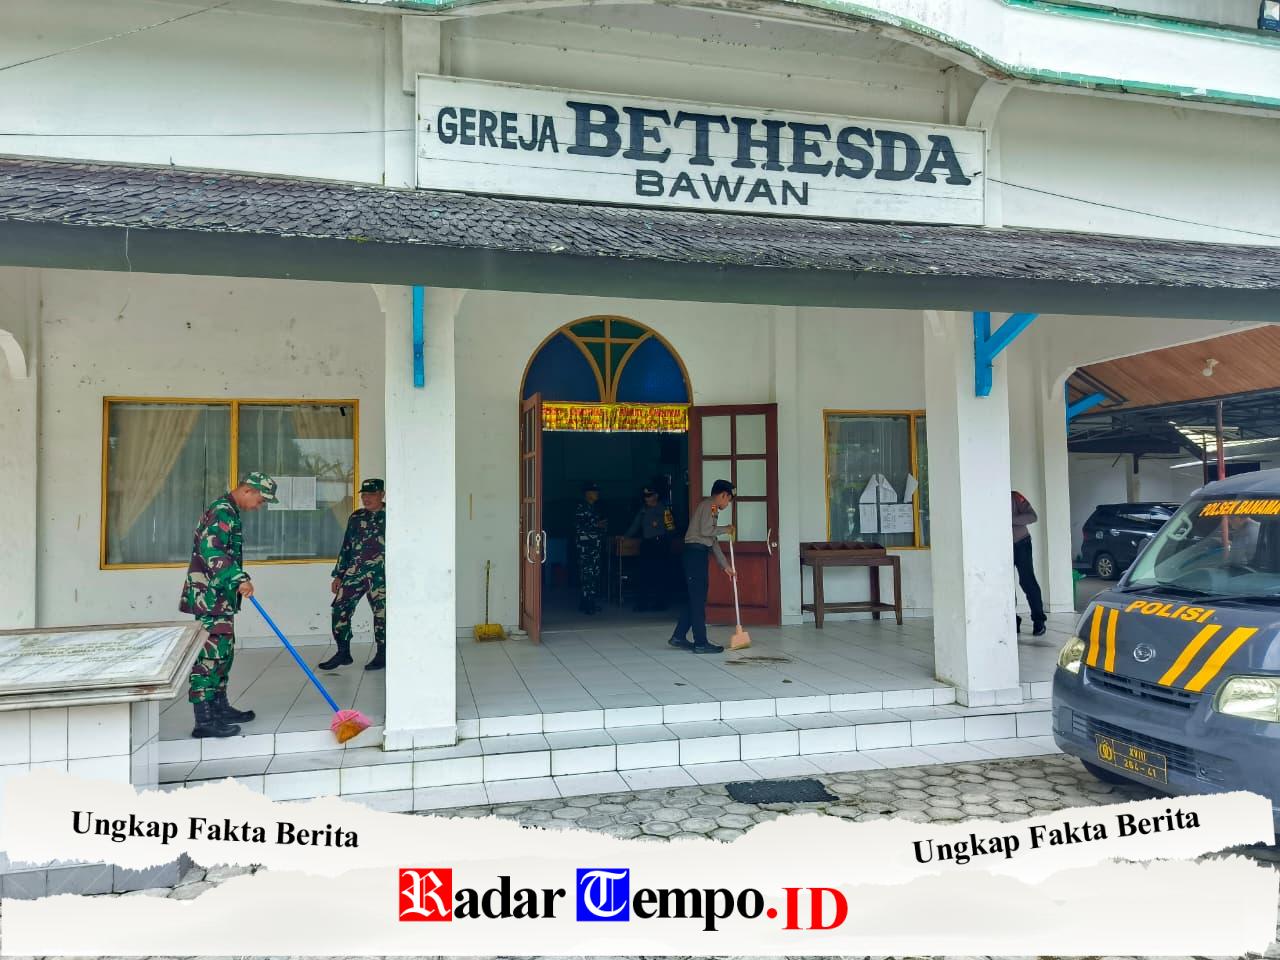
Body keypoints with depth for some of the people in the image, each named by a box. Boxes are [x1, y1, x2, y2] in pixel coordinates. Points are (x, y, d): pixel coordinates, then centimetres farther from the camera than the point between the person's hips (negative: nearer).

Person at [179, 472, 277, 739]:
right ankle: (204, 721, -7)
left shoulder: (229, 512, 19)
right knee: (210, 654, -9)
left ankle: (219, 707, 26)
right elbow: (211, 549, -28)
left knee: (224, 651, 16)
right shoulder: (222, 511, -14)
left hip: (220, 597, 11)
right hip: (210, 597, -11)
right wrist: (240, 578, -34)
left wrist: (236, 582, 35)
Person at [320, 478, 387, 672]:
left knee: (381, 612, 1)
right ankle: (343, 652, 11)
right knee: (340, 608, -2)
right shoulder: (355, 518, 13)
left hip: (381, 572, -4)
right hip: (354, 571, 5)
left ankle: (382, 655, 15)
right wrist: (338, 574, 14)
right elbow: (346, 547, 17)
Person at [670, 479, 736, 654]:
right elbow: (705, 530, -19)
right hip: (695, 552, -10)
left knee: (695, 598, 12)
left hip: (697, 554, 10)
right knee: (698, 598, -7)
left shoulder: (711, 508, 23)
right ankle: (700, 643, -4)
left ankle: (679, 637, 17)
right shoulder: (709, 504, -6)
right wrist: (725, 529, -3)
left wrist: (725, 566, 21)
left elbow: (713, 542, 23)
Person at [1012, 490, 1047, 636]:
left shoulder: (1014, 497, -12)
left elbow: (1032, 517, -19)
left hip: (1020, 544, -4)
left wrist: (1011, 519, -29)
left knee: (1027, 582, -6)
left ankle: (1038, 621, 2)